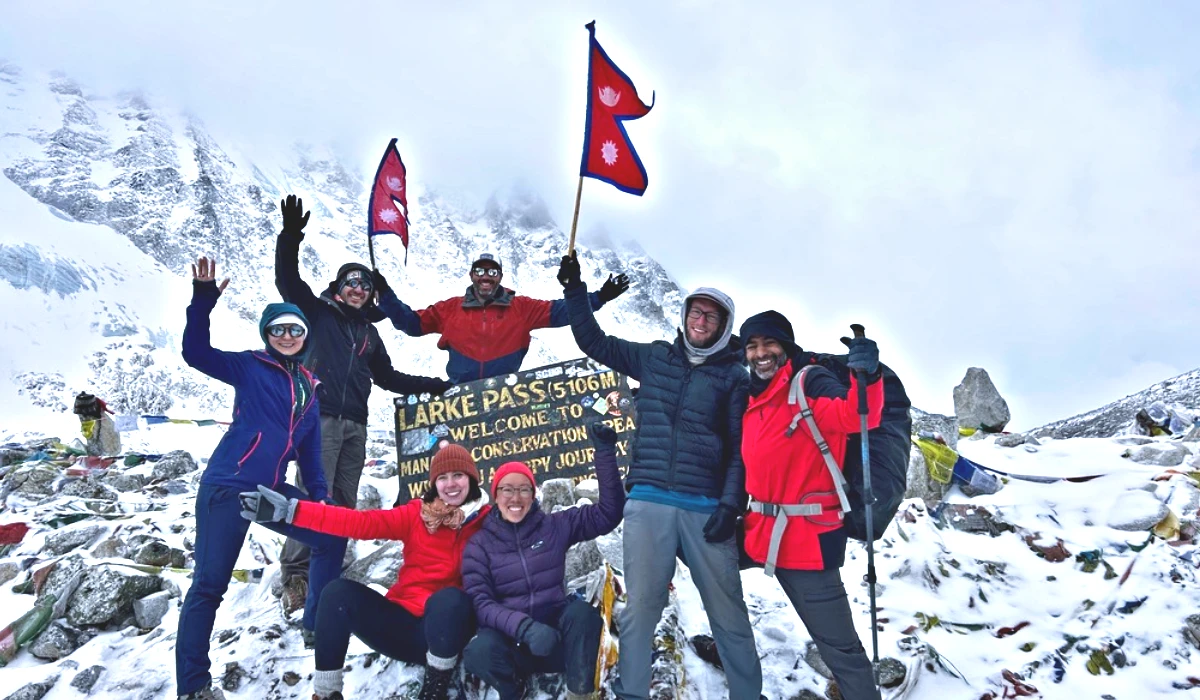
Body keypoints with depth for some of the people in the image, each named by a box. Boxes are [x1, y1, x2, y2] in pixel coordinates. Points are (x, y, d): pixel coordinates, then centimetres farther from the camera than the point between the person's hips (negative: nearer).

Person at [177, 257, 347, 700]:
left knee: (332, 537, 9)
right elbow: (195, 353, -13)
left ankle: (319, 623, 27)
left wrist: (319, 494, 13)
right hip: (226, 488, -6)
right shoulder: (250, 368, -1)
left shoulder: (308, 385, 14)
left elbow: (309, 445, 17)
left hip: (271, 491, 6)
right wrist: (203, 299, -23)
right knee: (210, 584, -2)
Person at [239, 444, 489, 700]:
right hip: (403, 623, 4)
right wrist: (290, 510, -11)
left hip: (446, 628, -3)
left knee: (450, 599, -35)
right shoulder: (416, 514, 1)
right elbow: (360, 522, -5)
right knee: (339, 592, -15)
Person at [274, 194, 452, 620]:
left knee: (344, 504, 3)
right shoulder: (318, 312, 10)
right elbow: (288, 281, -3)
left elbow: (387, 377, 28)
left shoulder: (369, 333, 23)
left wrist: (433, 386, 25)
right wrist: (290, 238, -17)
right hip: (320, 417, -6)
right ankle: (296, 573, -10)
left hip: (354, 424, 6)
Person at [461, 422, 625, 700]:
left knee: (581, 611, -31)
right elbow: (480, 603, -10)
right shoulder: (479, 545, 1)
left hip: (556, 636, 1)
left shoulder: (555, 527, 4)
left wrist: (605, 452, -10)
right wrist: (524, 627, -29)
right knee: (479, 652, -33)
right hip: (511, 639, 0)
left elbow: (608, 513, -1)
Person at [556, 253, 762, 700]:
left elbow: (741, 447, 3)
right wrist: (575, 290, 10)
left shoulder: (734, 376, 7)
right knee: (640, 608, 1)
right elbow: (595, 343, 19)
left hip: (705, 507, -1)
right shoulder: (654, 358, 15)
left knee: (728, 612, 4)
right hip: (648, 502, 2)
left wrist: (730, 505, -7)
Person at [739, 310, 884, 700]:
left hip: (808, 534, -7)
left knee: (837, 642, -4)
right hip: (768, 533, 7)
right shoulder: (754, 399, 12)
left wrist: (867, 376, -48)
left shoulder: (809, 383, -11)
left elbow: (856, 415, -30)